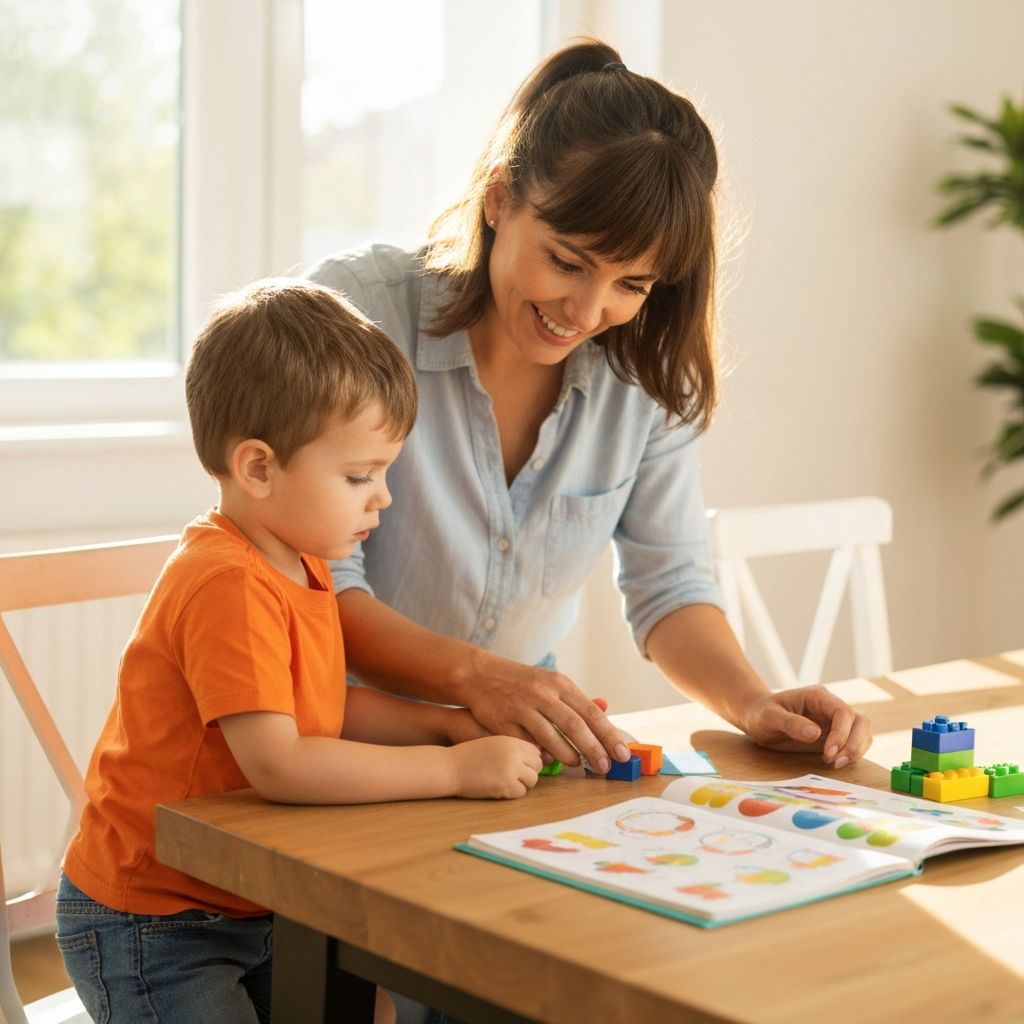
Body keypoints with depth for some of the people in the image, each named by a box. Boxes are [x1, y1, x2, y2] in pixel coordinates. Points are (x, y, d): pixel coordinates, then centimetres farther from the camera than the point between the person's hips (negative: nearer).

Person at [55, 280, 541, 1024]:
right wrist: (454, 769, -29)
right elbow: (278, 763, -34)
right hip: (152, 927, -9)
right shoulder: (230, 586, -27)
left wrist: (435, 723, -2)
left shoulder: (302, 564, 5)